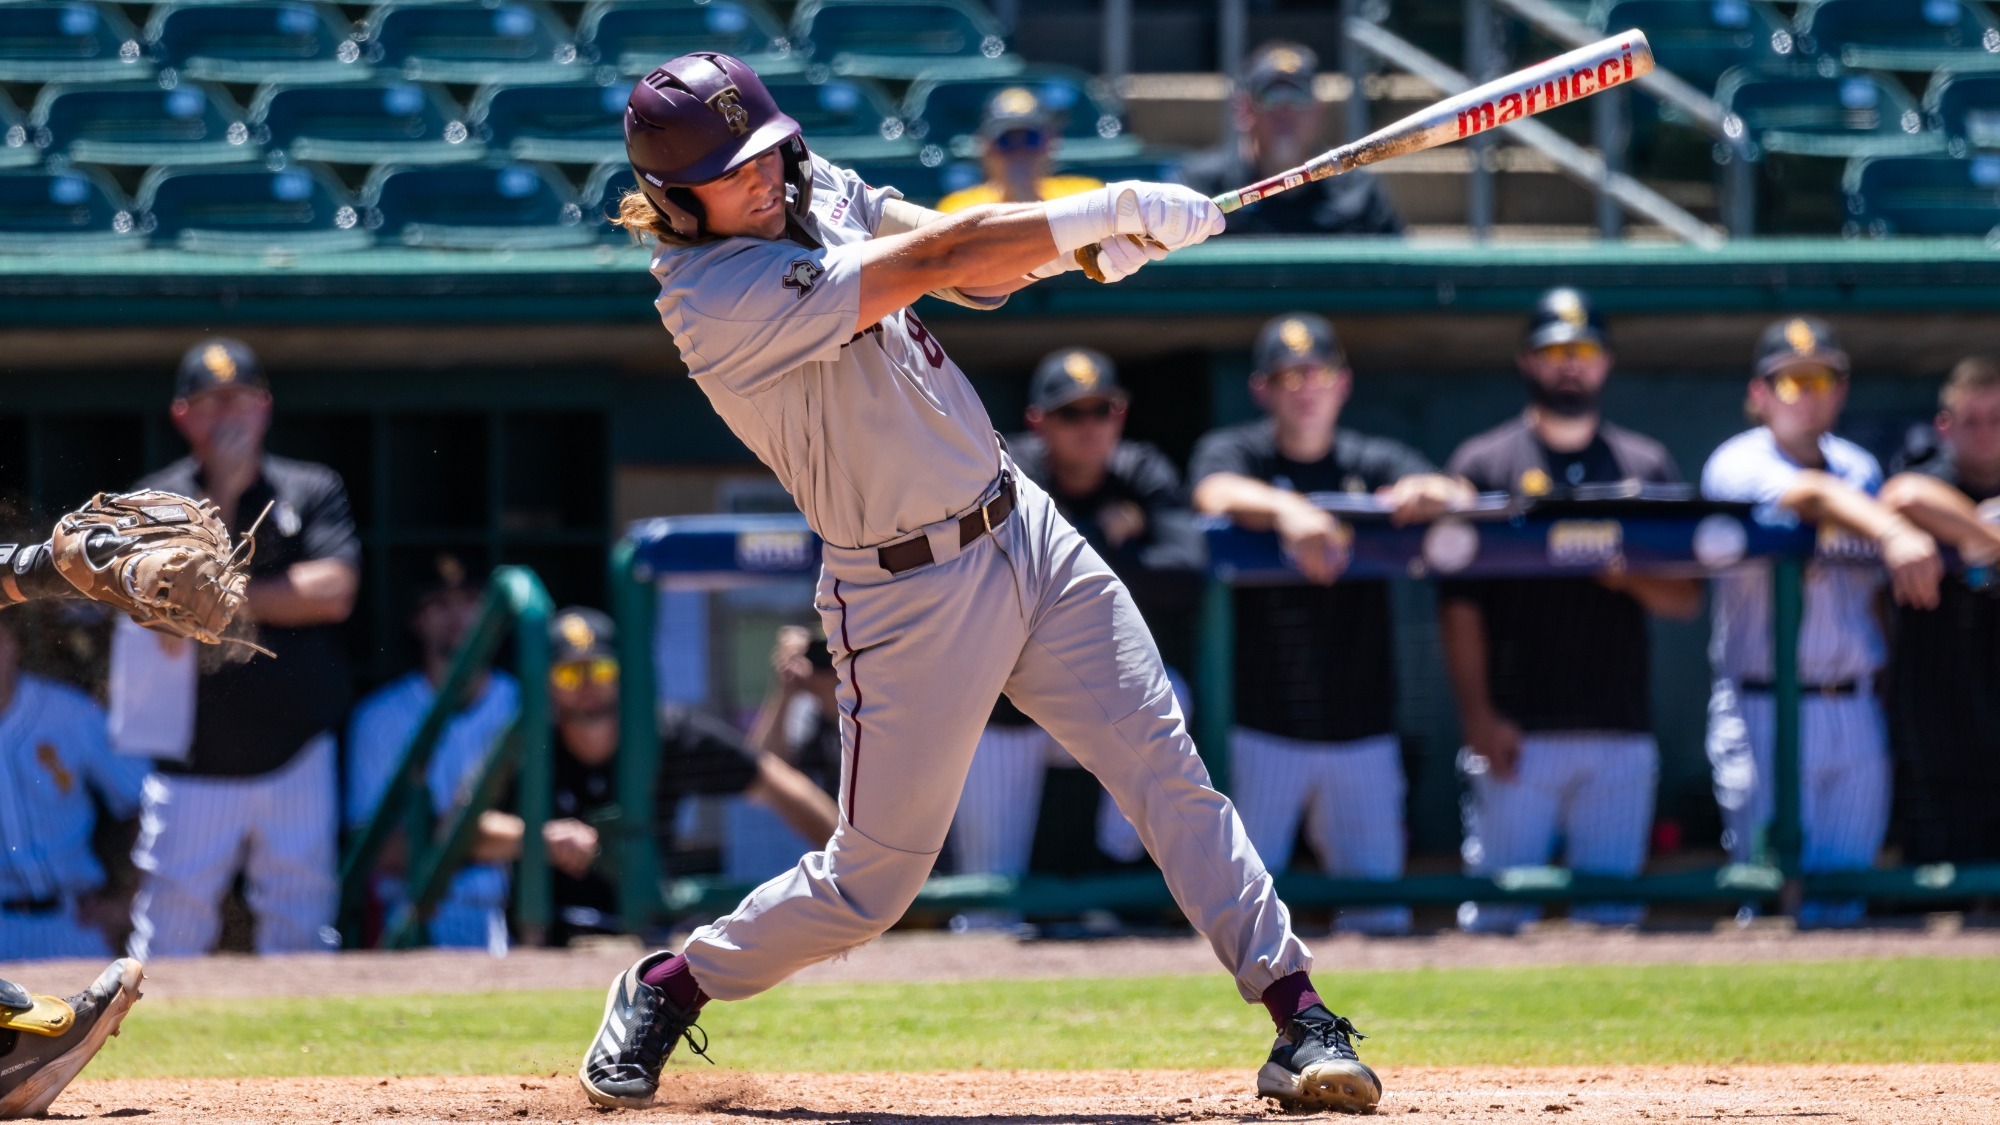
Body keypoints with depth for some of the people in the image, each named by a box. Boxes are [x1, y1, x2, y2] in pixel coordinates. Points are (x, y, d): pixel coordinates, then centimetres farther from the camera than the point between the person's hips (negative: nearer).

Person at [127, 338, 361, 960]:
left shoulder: (312, 491, 6)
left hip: (296, 763, 0)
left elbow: (333, 592, -8)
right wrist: (222, 495, -13)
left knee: (302, 942, 3)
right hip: (193, 771, 0)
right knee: (165, 949, -5)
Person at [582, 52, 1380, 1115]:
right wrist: (1114, 209, -24)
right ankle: (667, 988, 25)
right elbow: (936, 258, -25)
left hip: (1022, 526, 7)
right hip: (907, 597, -7)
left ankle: (1300, 1022, -4)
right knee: (874, 878, 1)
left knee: (1166, 769, -4)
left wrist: (1082, 242, -23)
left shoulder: (819, 191, 4)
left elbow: (974, 271, -1)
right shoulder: (716, 299, -22)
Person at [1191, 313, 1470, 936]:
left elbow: (1460, 498, -7)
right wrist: (1288, 511, -41)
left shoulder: (1377, 463, 11)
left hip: (1362, 727, 3)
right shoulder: (1232, 452, 4)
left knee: (1381, 913, 2)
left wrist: (1429, 493, -32)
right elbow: (1219, 494, -20)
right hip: (1259, 723, -3)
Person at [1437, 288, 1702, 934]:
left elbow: (1686, 601, 11)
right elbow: (1459, 605, 0)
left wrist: (1632, 577, -11)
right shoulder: (1484, 463, 6)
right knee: (1499, 912, -8)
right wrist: (1477, 716, -10)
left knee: (1614, 915, 2)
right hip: (1518, 730, -3)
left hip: (1621, 734, 3)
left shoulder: (1646, 467, 15)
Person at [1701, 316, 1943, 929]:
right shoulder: (1738, 466, -8)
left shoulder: (1862, 471, 13)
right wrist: (1894, 534, -46)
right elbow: (1811, 496, -28)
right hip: (1763, 713, -5)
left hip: (1854, 712, 5)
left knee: (1843, 896, 5)